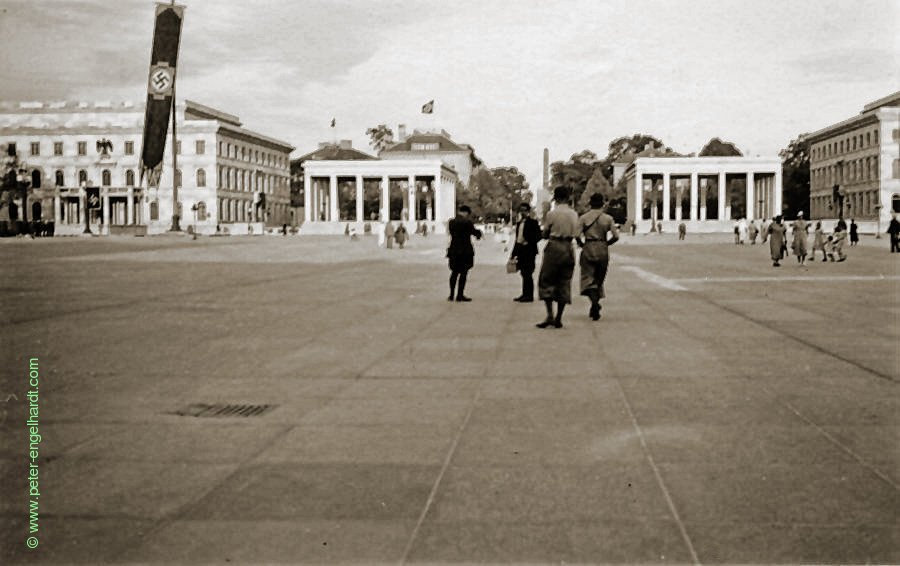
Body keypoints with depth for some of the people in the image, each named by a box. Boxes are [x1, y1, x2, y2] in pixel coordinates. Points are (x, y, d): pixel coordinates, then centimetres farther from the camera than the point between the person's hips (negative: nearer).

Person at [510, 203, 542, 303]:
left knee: (527, 273, -8)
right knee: (524, 273, 9)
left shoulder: (533, 222, -3)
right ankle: (525, 294, 13)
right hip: (520, 250, 7)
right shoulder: (519, 223, 19)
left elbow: (538, 236, -8)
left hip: (529, 251, -7)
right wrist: (514, 253, 20)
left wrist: (528, 242, -20)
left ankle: (529, 296, -5)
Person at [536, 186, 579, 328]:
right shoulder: (574, 214, 5)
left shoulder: (552, 214, -9)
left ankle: (550, 315, -10)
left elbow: (545, 234, -1)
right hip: (569, 249, 5)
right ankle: (558, 318, 9)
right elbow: (575, 234, 9)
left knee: (546, 281, 4)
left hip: (554, 247, -4)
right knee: (564, 283, 9)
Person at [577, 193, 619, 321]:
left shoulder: (584, 217, -3)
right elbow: (615, 236, -4)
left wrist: (581, 244, 7)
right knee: (599, 278, 14)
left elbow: (577, 235, -11)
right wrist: (606, 243, 12)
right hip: (603, 251, 1)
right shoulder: (608, 218, 0)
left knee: (588, 277, 1)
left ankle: (594, 301, -24)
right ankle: (594, 308, 19)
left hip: (588, 249, -1)